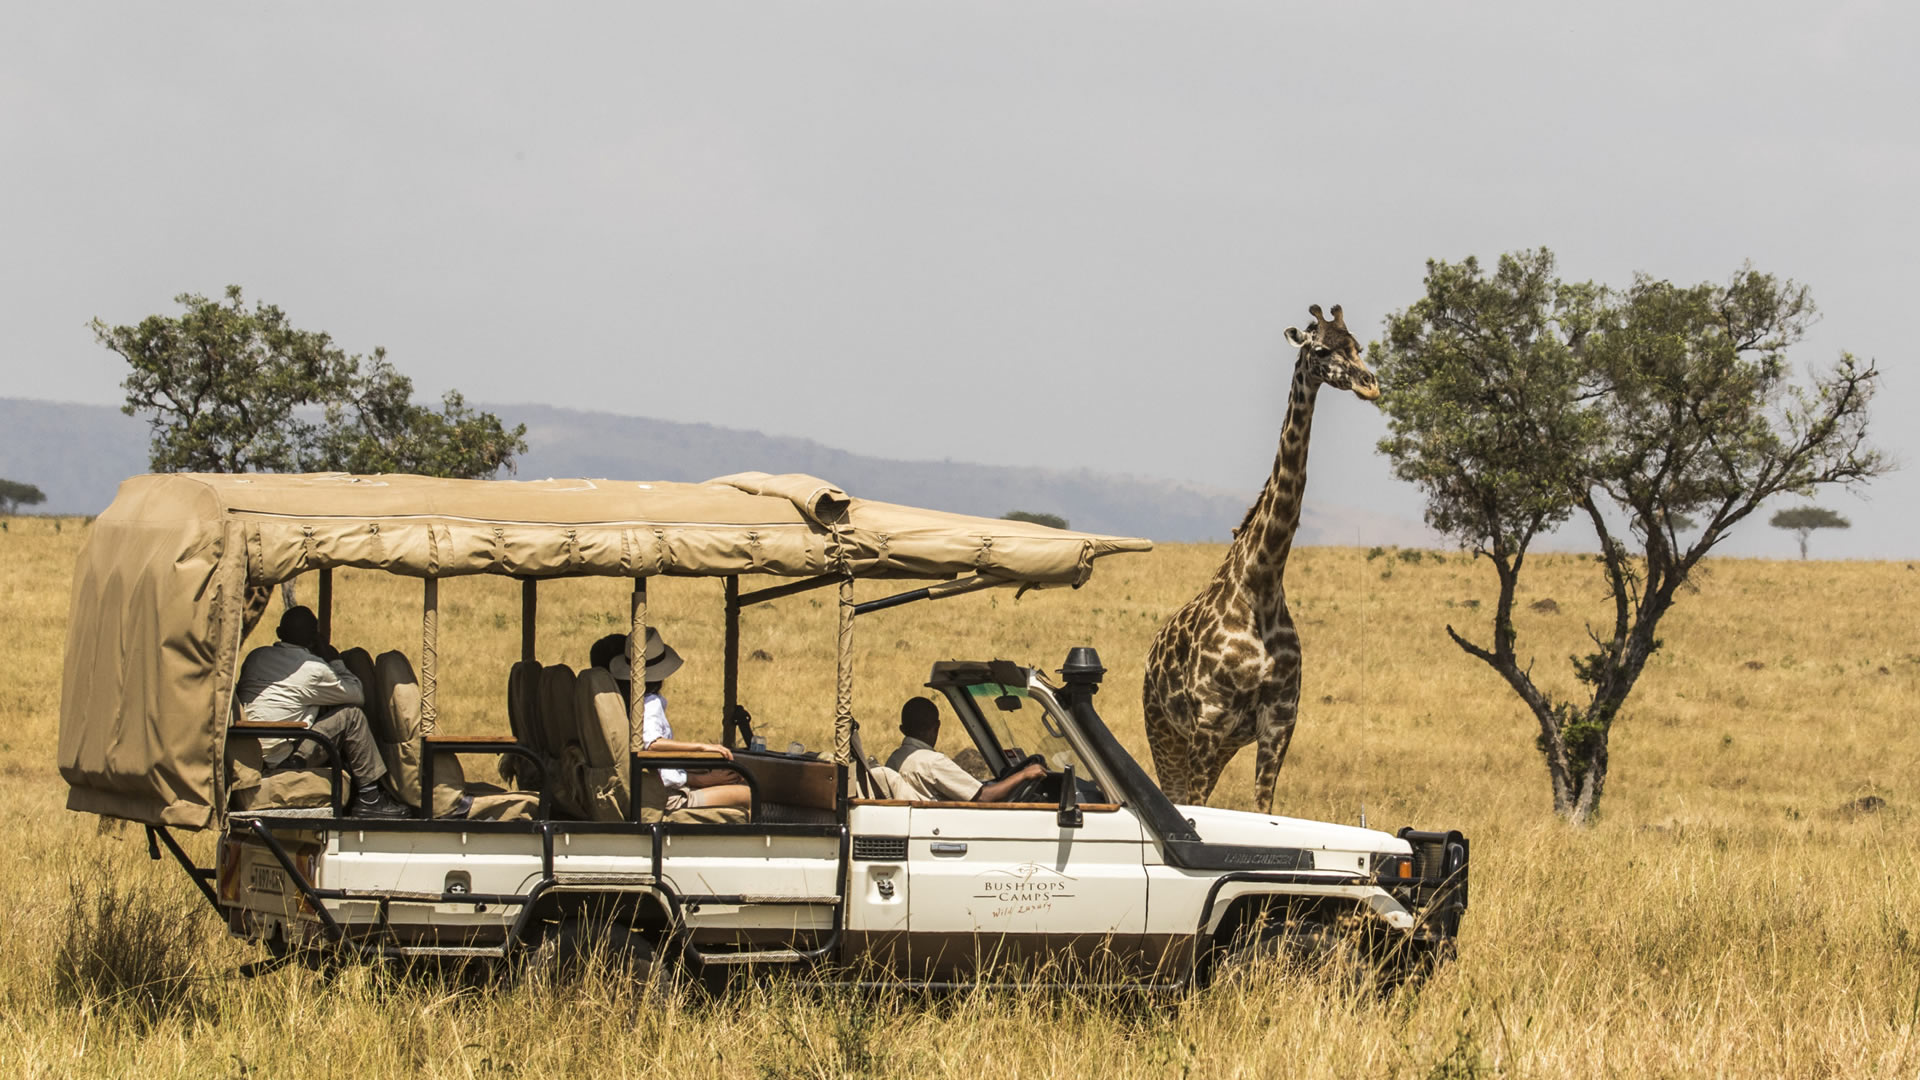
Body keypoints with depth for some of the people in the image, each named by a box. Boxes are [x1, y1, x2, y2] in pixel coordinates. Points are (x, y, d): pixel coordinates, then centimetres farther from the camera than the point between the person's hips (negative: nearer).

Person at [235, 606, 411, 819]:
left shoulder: (255, 657, 10)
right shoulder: (313, 669, -9)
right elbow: (357, 694, 5)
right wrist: (335, 660, 19)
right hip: (281, 759, -7)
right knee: (351, 716, 0)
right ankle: (370, 799, 5)